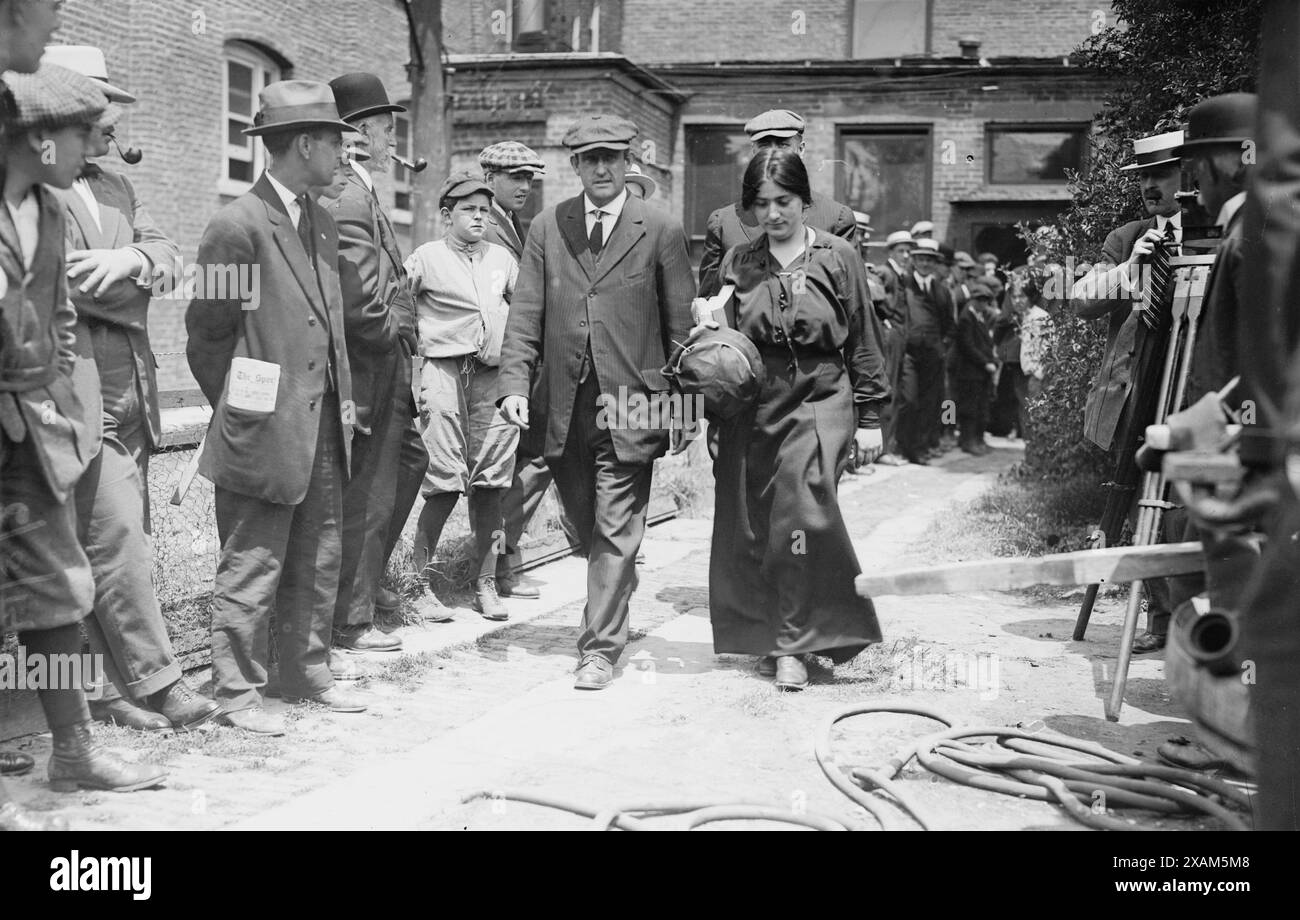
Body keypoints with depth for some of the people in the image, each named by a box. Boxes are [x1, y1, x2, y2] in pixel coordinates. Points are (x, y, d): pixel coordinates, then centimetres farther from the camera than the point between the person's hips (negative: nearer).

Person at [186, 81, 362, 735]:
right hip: (264, 434, -8)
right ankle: (237, 693, 13)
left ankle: (308, 674, 28)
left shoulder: (322, 224, 13)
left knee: (318, 563, 15)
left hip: (322, 431, 8)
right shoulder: (239, 226, -13)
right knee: (251, 570, 1)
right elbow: (207, 336, -9)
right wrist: (240, 412, -3)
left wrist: (343, 396, 13)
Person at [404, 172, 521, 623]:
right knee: (446, 484, -8)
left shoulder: (502, 258, 13)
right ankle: (417, 574, 8)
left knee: (490, 484, 4)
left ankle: (485, 582, 12)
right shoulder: (426, 258, 1)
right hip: (443, 373, -4)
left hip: (493, 377, 4)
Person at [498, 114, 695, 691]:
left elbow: (681, 325, 2)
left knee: (615, 530, -2)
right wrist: (514, 384, -6)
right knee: (584, 524, 16)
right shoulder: (547, 228, 8)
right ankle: (615, 594, 43)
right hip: (566, 405, 3)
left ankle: (601, 648, 5)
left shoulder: (661, 232, 0)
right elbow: (525, 314, 6)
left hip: (628, 404, -3)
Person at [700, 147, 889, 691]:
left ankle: (794, 646, -6)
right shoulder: (737, 264, 9)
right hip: (751, 407, 3)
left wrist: (869, 417, 4)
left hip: (818, 402, -3)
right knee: (752, 529, 4)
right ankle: (772, 637, 21)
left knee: (802, 517, -16)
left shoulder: (837, 257, 3)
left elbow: (863, 341, 6)